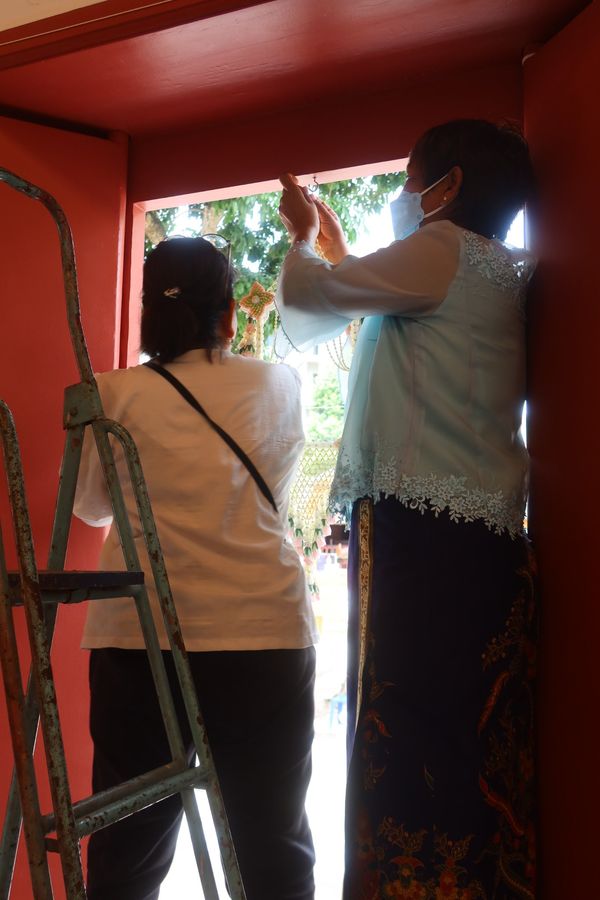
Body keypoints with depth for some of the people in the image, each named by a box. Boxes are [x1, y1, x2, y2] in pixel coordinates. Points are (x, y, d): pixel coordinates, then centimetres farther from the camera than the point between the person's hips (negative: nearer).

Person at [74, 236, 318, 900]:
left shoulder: (117, 395, 1)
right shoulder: (279, 387, 6)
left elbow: (91, 505, 14)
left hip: (138, 637, 0)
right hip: (264, 632, 0)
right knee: (273, 845, 12)